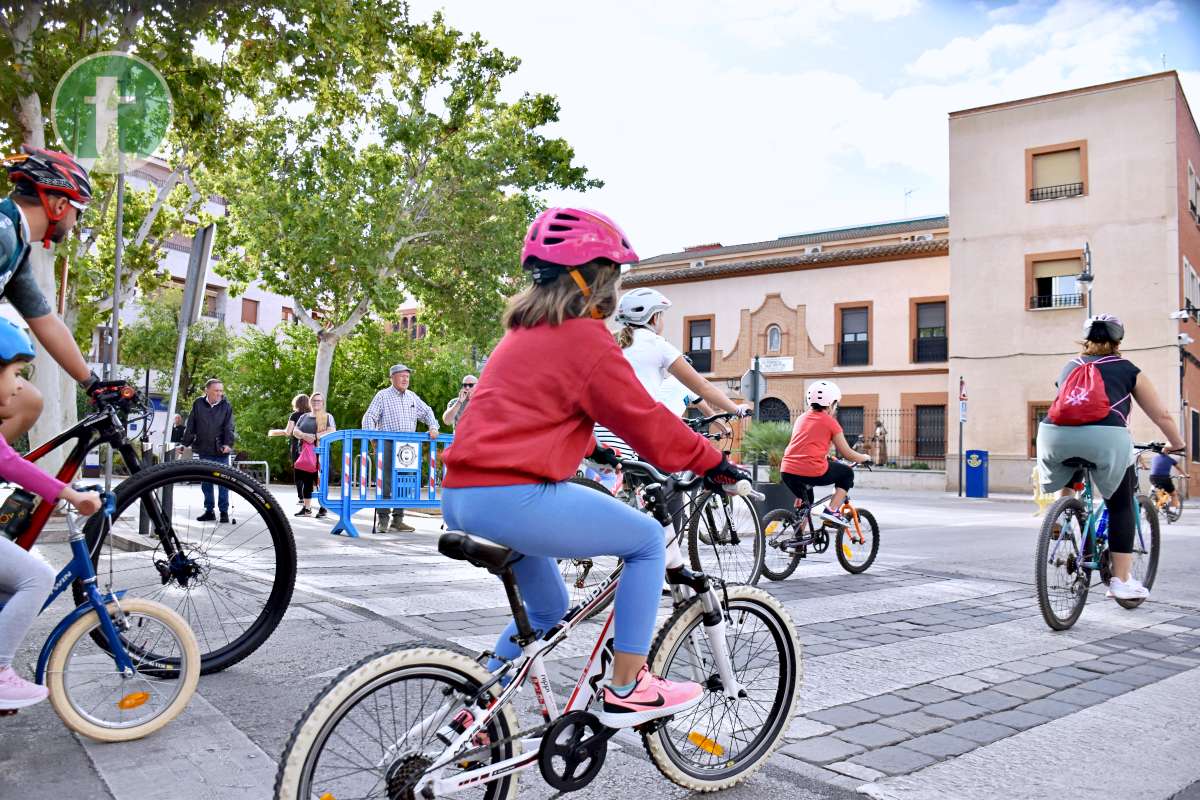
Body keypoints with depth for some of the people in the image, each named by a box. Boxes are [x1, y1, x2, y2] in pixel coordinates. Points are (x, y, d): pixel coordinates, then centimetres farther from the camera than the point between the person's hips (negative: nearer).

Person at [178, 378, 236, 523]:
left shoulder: (226, 406, -2)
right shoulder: (198, 404, 1)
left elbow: (229, 427, -8)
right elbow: (190, 426, 5)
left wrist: (229, 443, -23)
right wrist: (185, 444, 2)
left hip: (221, 451, -2)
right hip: (204, 451, 2)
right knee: (205, 482, 9)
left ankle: (224, 511, 8)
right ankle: (209, 511, 19)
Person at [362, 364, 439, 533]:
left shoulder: (412, 397, 18)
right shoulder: (382, 396, 3)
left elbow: (427, 412, 25)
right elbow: (369, 417, -2)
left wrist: (433, 428, 9)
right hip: (387, 445, -5)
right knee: (385, 482, -7)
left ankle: (397, 520, 11)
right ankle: (382, 520, -2)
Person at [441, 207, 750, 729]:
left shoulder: (522, 333, 21)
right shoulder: (585, 339, -8)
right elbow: (645, 419, -6)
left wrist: (593, 450, 41)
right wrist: (713, 462, 4)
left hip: (461, 494, 10)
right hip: (515, 496, -10)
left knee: (547, 610, 25)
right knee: (648, 540, 5)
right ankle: (626, 691, 9)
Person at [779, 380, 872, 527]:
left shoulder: (801, 418, 20)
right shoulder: (830, 422, 4)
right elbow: (847, 454, 8)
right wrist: (865, 457, 27)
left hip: (787, 471, 6)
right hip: (812, 472, -6)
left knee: (803, 498, 35)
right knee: (847, 473, 20)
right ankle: (832, 510, 6)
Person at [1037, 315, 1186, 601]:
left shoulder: (1070, 366, 31)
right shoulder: (1128, 370, 23)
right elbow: (1162, 416, 29)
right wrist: (1177, 445, 46)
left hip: (1054, 434, 3)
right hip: (1104, 436, -2)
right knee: (1120, 505, 15)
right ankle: (1121, 580, 15)